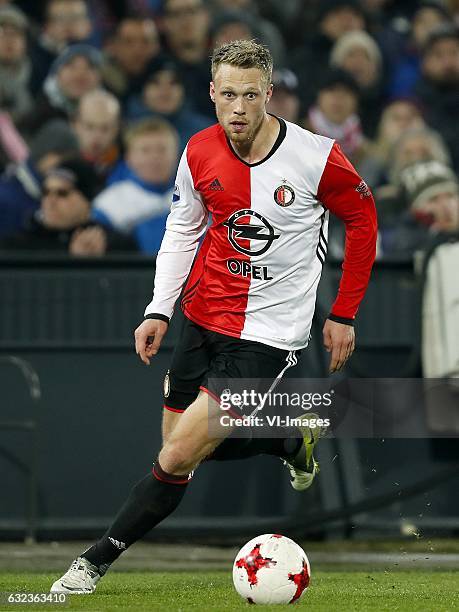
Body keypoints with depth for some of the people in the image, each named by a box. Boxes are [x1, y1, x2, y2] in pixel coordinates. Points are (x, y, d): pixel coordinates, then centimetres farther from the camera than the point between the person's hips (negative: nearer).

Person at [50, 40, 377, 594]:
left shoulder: (316, 157, -15)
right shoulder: (200, 153, -3)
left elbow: (363, 220, 1)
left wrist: (343, 315, 4)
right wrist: (158, 310, 2)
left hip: (267, 334, -5)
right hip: (202, 318, 5)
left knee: (179, 456, -13)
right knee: (180, 450, 11)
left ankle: (95, 561, 0)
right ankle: (291, 440, 33)